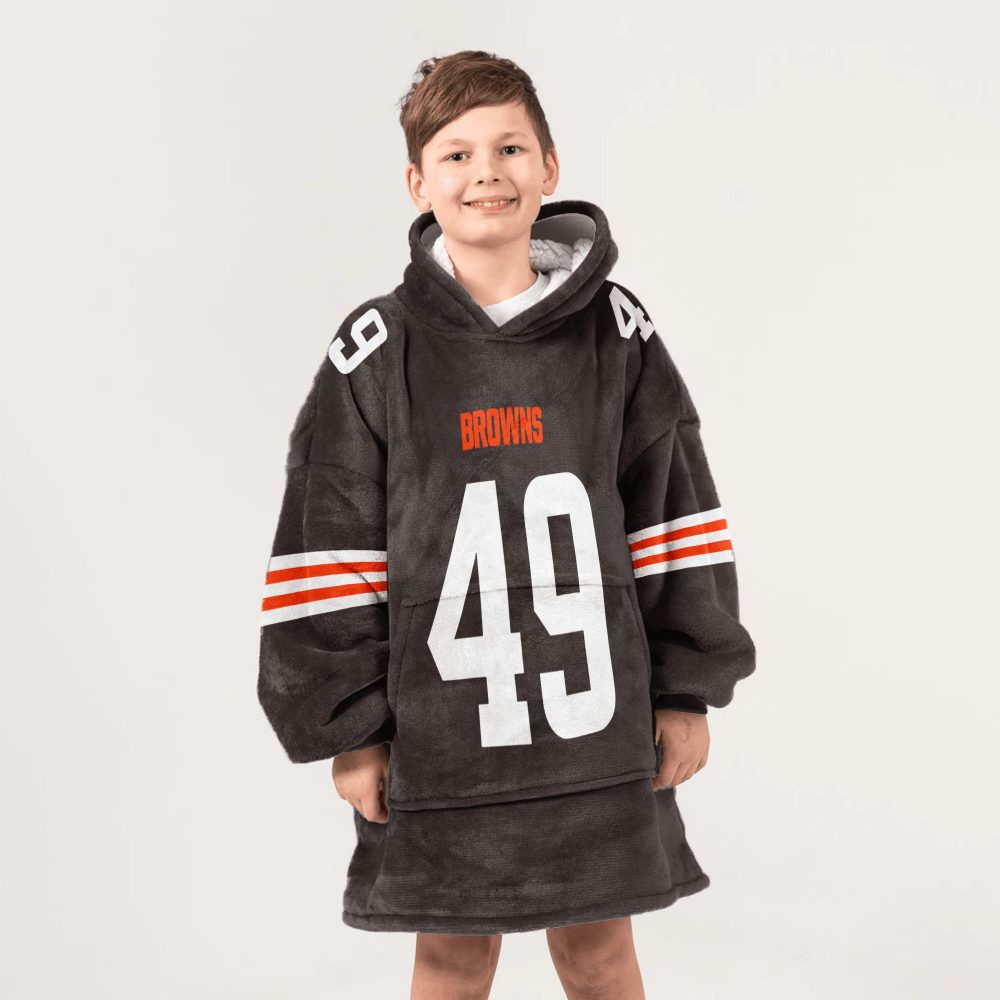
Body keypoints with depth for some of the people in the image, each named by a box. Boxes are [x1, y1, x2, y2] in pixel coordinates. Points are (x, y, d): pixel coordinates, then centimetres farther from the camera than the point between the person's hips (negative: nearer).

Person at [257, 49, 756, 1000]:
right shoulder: (377, 350, -5)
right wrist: (346, 728, -3)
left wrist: (687, 691, 4)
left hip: (595, 720, 1)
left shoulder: (617, 330, -1)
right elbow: (329, 553, -2)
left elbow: (676, 518, 4)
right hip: (438, 730, -1)